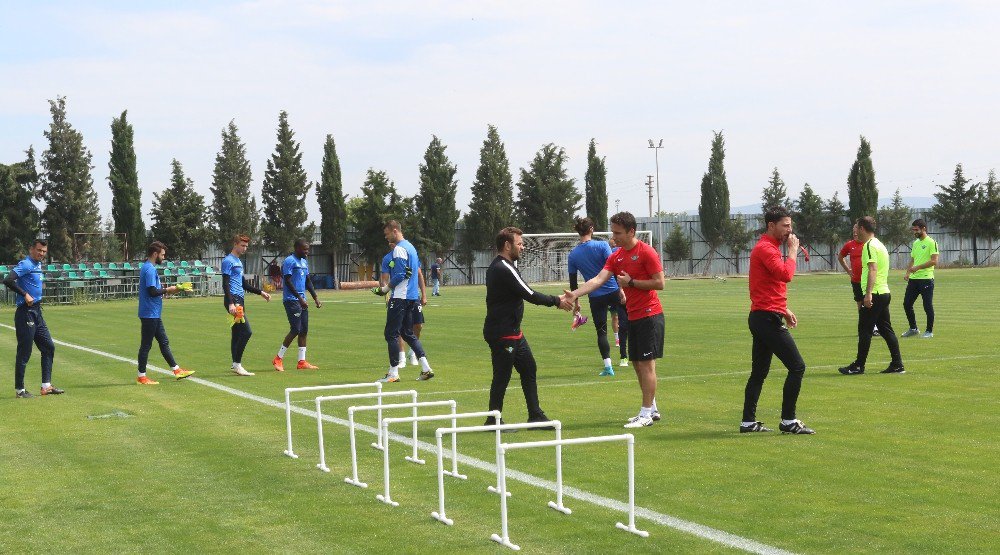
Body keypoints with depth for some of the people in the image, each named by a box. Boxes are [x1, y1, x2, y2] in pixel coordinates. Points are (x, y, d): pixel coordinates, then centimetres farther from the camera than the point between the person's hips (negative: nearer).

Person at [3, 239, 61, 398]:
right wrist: (25, 294, -24)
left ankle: (46, 386, 17)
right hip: (25, 312, -10)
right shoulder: (26, 264, -14)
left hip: (37, 312, 10)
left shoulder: (38, 265, 14)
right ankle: (19, 390, 5)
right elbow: (8, 280, -27)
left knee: (49, 347, 12)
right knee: (24, 352, -4)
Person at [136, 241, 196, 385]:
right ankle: (141, 377, 3)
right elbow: (152, 291, -23)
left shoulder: (149, 268, 14)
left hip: (154, 314, 10)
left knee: (164, 342, 14)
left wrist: (170, 289, 8)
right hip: (149, 314, -10)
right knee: (146, 344, -3)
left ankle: (176, 370, 20)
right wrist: (168, 290, -11)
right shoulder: (149, 269, -17)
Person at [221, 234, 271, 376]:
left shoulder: (239, 262, 21)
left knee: (237, 334, 10)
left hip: (240, 300, 10)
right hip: (233, 300, -10)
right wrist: (231, 303, -23)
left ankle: (236, 366, 14)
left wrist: (260, 292, 27)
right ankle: (237, 364, -12)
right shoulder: (228, 261, -8)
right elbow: (225, 284, -15)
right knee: (246, 331, -15)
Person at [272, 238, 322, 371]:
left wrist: (316, 298, 15)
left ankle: (302, 362, 7)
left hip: (302, 300, 9)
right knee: (296, 329, -11)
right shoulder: (289, 261, -11)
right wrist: (300, 299, -20)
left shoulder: (304, 261, 16)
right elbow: (288, 282, -17)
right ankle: (278, 359, -1)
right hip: (291, 300, -9)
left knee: (304, 330, 5)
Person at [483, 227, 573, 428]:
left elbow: (526, 294, 16)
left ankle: (535, 415, 18)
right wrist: (557, 301, -8)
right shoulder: (504, 269, -20)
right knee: (502, 376, -3)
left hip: (512, 331, 11)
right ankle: (493, 420, 6)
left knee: (529, 369, 13)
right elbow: (530, 295, -19)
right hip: (502, 334, -11)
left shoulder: (501, 267, 15)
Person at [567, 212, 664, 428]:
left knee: (646, 364, -7)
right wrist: (575, 294, -14)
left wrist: (631, 282, -15)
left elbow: (659, 283, -14)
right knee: (637, 363, 11)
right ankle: (652, 409, 22)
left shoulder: (646, 252, -11)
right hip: (633, 317, 8)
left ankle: (646, 414, -5)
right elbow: (598, 279, 0)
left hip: (649, 315, -8)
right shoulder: (616, 257, 11)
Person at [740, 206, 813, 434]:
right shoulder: (765, 248, -14)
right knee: (797, 366, -9)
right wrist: (792, 251, -14)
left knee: (759, 372, 12)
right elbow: (786, 274, -27)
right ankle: (788, 421, -6)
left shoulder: (769, 247, 19)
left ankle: (748, 422, 14)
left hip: (762, 318, 11)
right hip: (768, 318, -11)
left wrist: (784, 310, 21)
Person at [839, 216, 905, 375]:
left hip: (874, 295, -10)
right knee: (886, 329, 10)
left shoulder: (869, 246, -11)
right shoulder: (879, 245, 20)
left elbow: (873, 269, -22)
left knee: (864, 330, -4)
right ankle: (897, 365, 8)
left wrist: (868, 293, -28)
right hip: (884, 293, 10)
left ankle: (858, 366, -1)